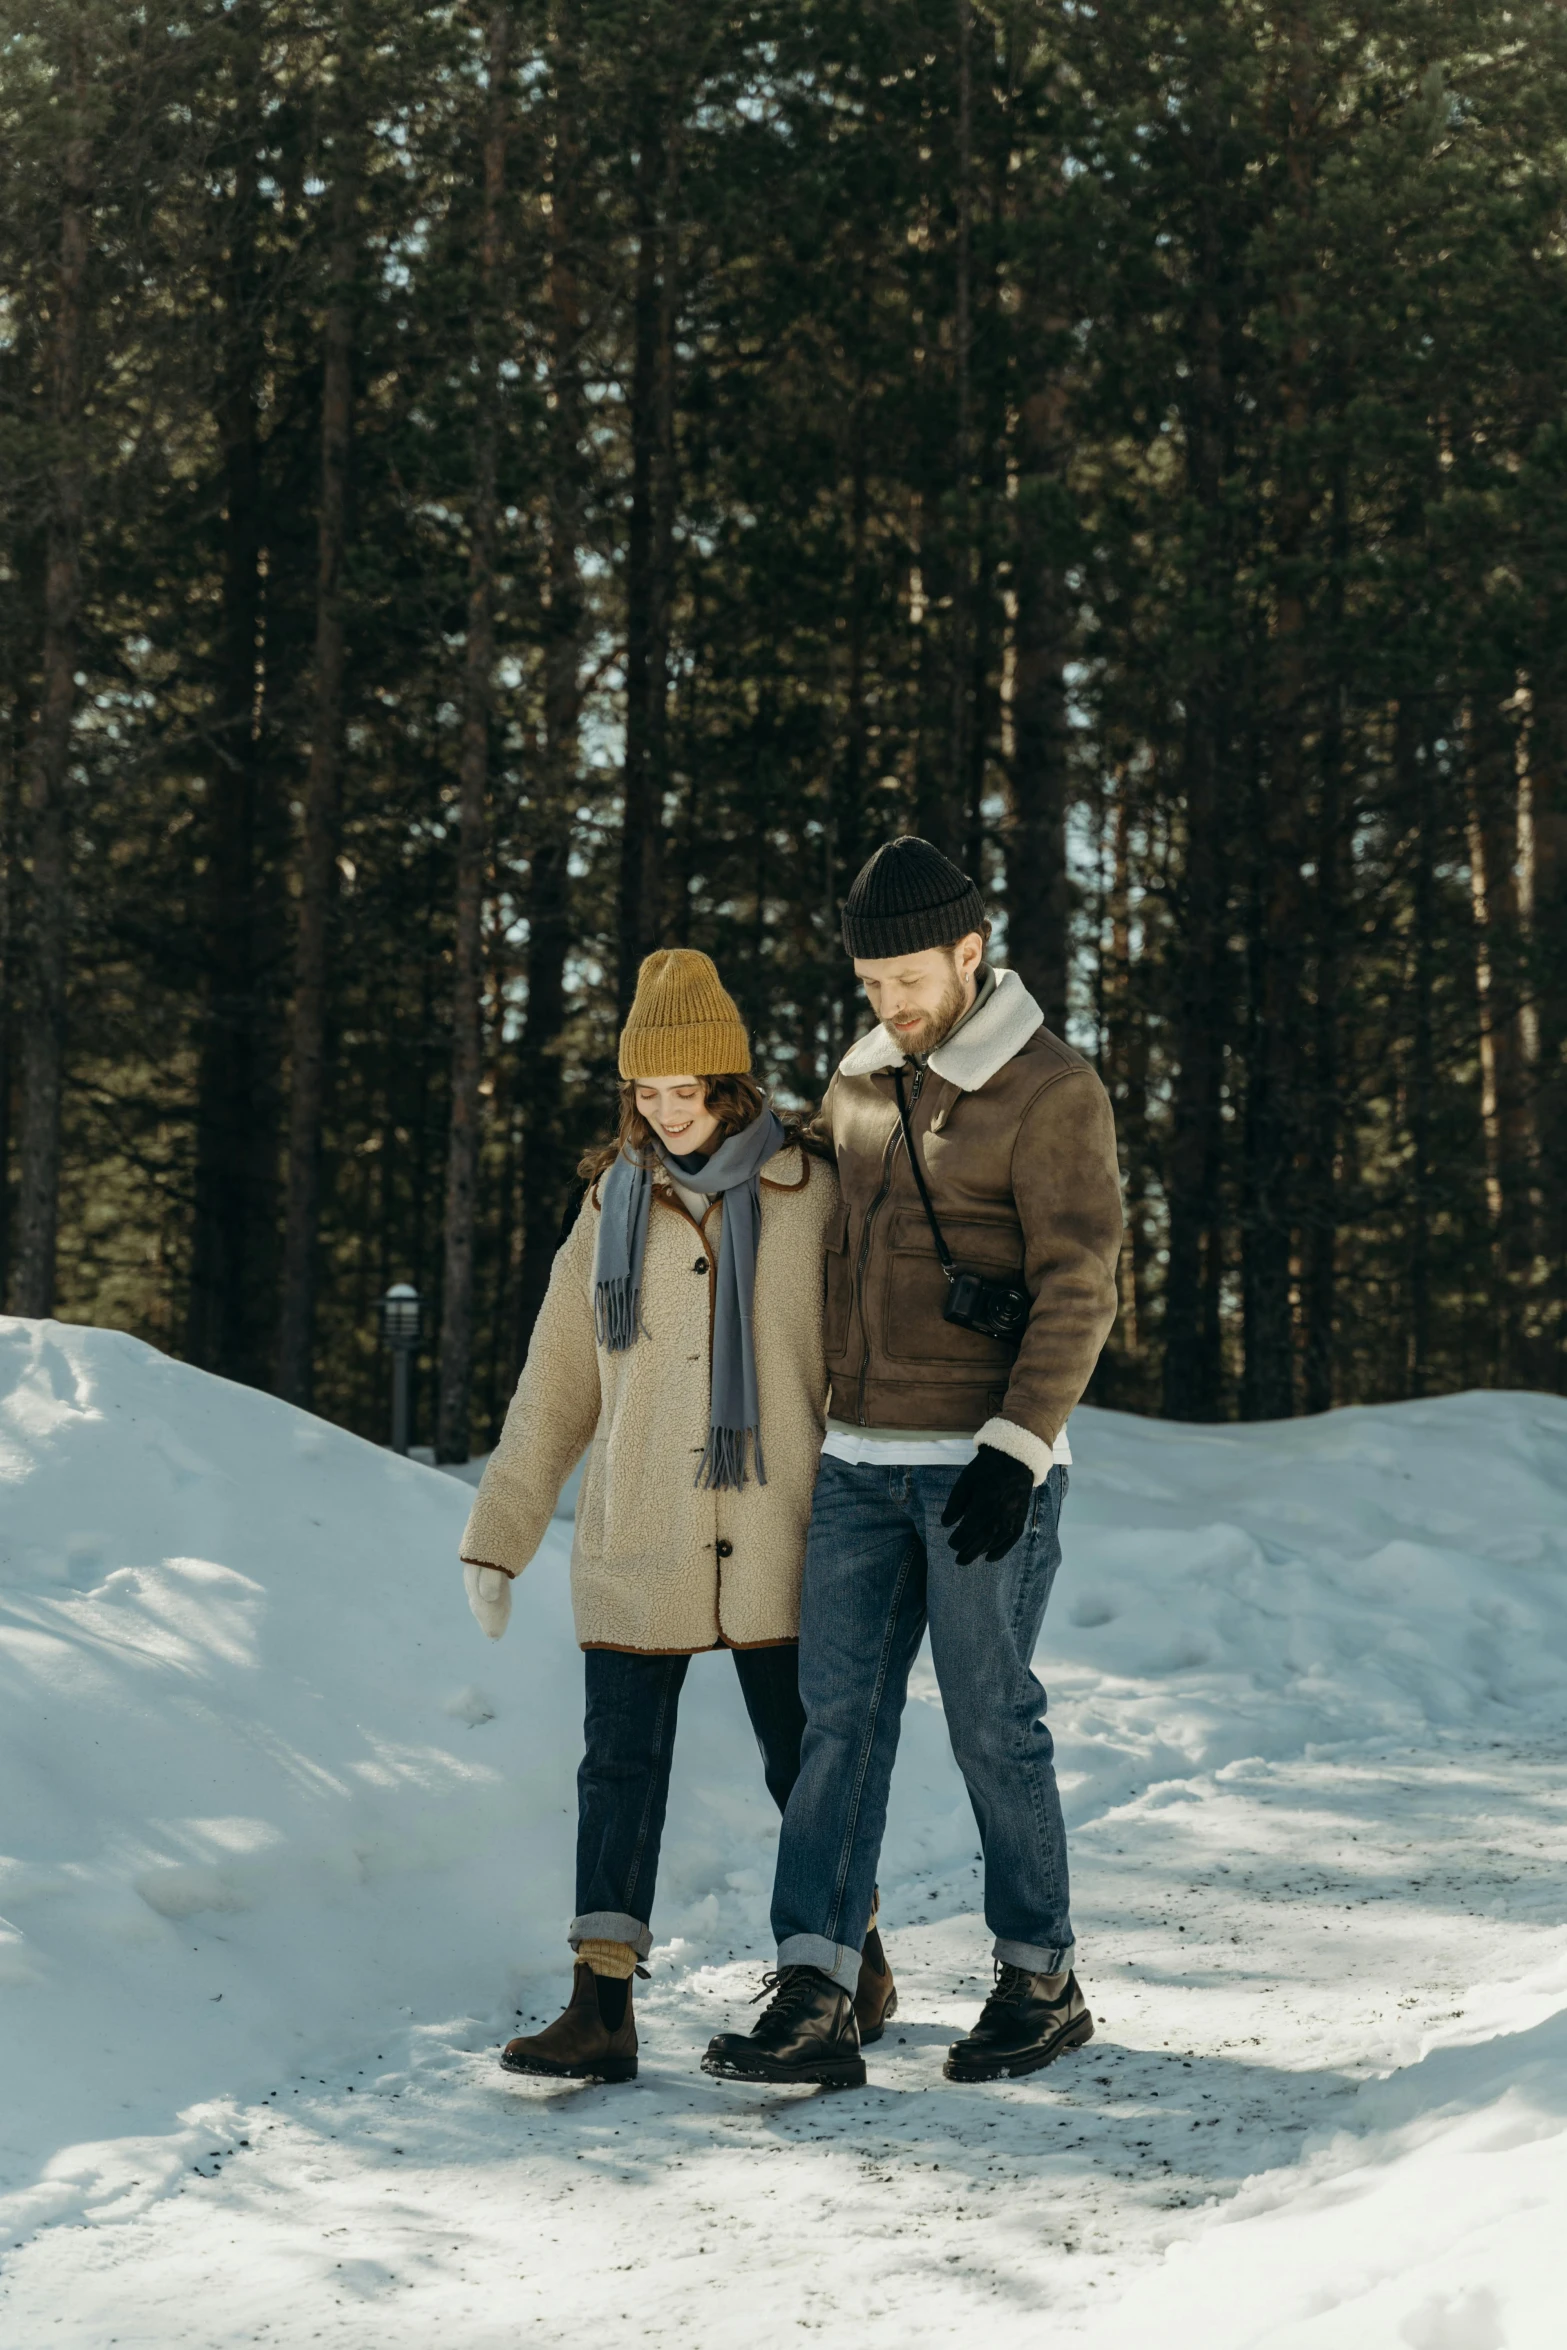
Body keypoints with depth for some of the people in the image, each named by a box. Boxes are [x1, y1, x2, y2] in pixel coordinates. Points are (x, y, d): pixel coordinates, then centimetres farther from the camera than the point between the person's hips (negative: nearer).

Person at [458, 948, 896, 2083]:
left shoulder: (810, 1193, -1)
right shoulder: (615, 1204, 6)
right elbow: (555, 1389, 10)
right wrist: (499, 1537, 8)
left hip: (774, 1542, -2)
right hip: (637, 1546, 2)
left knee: (805, 1762, 9)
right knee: (620, 1763, -3)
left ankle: (856, 1958, 29)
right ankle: (601, 2009, -3)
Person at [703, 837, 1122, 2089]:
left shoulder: (1050, 1091, -9)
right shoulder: (862, 1079, 12)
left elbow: (1078, 1289, -15)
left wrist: (1015, 1452, -22)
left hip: (986, 1462, -6)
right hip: (860, 1460, 6)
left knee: (992, 1722, 0)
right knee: (840, 1722, 0)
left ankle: (1043, 1983, 15)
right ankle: (814, 2000, -2)